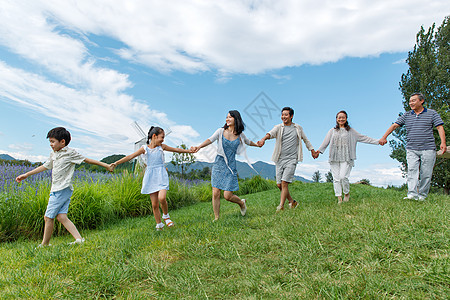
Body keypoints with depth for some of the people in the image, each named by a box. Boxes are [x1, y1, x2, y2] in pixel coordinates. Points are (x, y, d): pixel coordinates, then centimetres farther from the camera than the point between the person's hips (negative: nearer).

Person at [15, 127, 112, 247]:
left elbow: (86, 160, -3)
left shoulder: (70, 153, -5)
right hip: (56, 189, 8)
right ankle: (78, 238, -6)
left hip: (63, 189, -8)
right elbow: (45, 166, 28)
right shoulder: (53, 154, 18)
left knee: (48, 217, -1)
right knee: (61, 216, -2)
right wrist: (26, 175, 32)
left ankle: (45, 244, 13)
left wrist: (105, 165, -5)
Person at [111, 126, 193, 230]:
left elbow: (176, 149, 14)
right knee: (154, 204, 1)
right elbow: (130, 156, -2)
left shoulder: (162, 147, 6)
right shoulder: (145, 148, 2)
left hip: (161, 176, 0)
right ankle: (159, 224, 18)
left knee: (162, 198, -22)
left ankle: (166, 216, 6)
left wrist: (189, 151, 17)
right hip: (150, 178, 0)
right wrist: (116, 163, -8)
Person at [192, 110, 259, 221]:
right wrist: (199, 147, -29)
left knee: (227, 196, -7)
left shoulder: (240, 135, 5)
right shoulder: (221, 131, 0)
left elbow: (248, 142, 26)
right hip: (218, 164, 1)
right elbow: (210, 140, -13)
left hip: (230, 166, -1)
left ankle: (241, 202, 26)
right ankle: (216, 218, 15)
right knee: (215, 194, -2)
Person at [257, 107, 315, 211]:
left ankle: (281, 206, -5)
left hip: (291, 159, -2)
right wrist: (263, 139, -40)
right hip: (279, 159, 2)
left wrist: (312, 151, 28)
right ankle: (292, 201, 24)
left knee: (284, 183, -14)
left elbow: (306, 140, 23)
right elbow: (270, 133, -19)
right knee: (279, 184, 4)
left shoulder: (298, 128, 8)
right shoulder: (278, 127, 3)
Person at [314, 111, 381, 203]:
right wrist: (319, 150, 1)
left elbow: (363, 138, 14)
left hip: (346, 158, -2)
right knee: (336, 178, -3)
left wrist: (377, 141, 11)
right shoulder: (332, 131, 15)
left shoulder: (350, 131, 13)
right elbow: (326, 142, 11)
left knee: (343, 177, -16)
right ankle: (339, 198, 3)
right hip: (334, 158, 2)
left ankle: (347, 193, 8)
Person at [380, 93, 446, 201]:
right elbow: (394, 126, 10)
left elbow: (440, 127, 0)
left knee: (426, 174, -1)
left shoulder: (432, 113, 7)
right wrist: (384, 137, -2)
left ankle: (422, 195, 9)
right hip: (411, 149, 2)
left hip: (428, 149, -1)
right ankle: (412, 194, -19)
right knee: (412, 171, -12)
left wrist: (443, 142, -14)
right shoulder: (406, 115, 14)